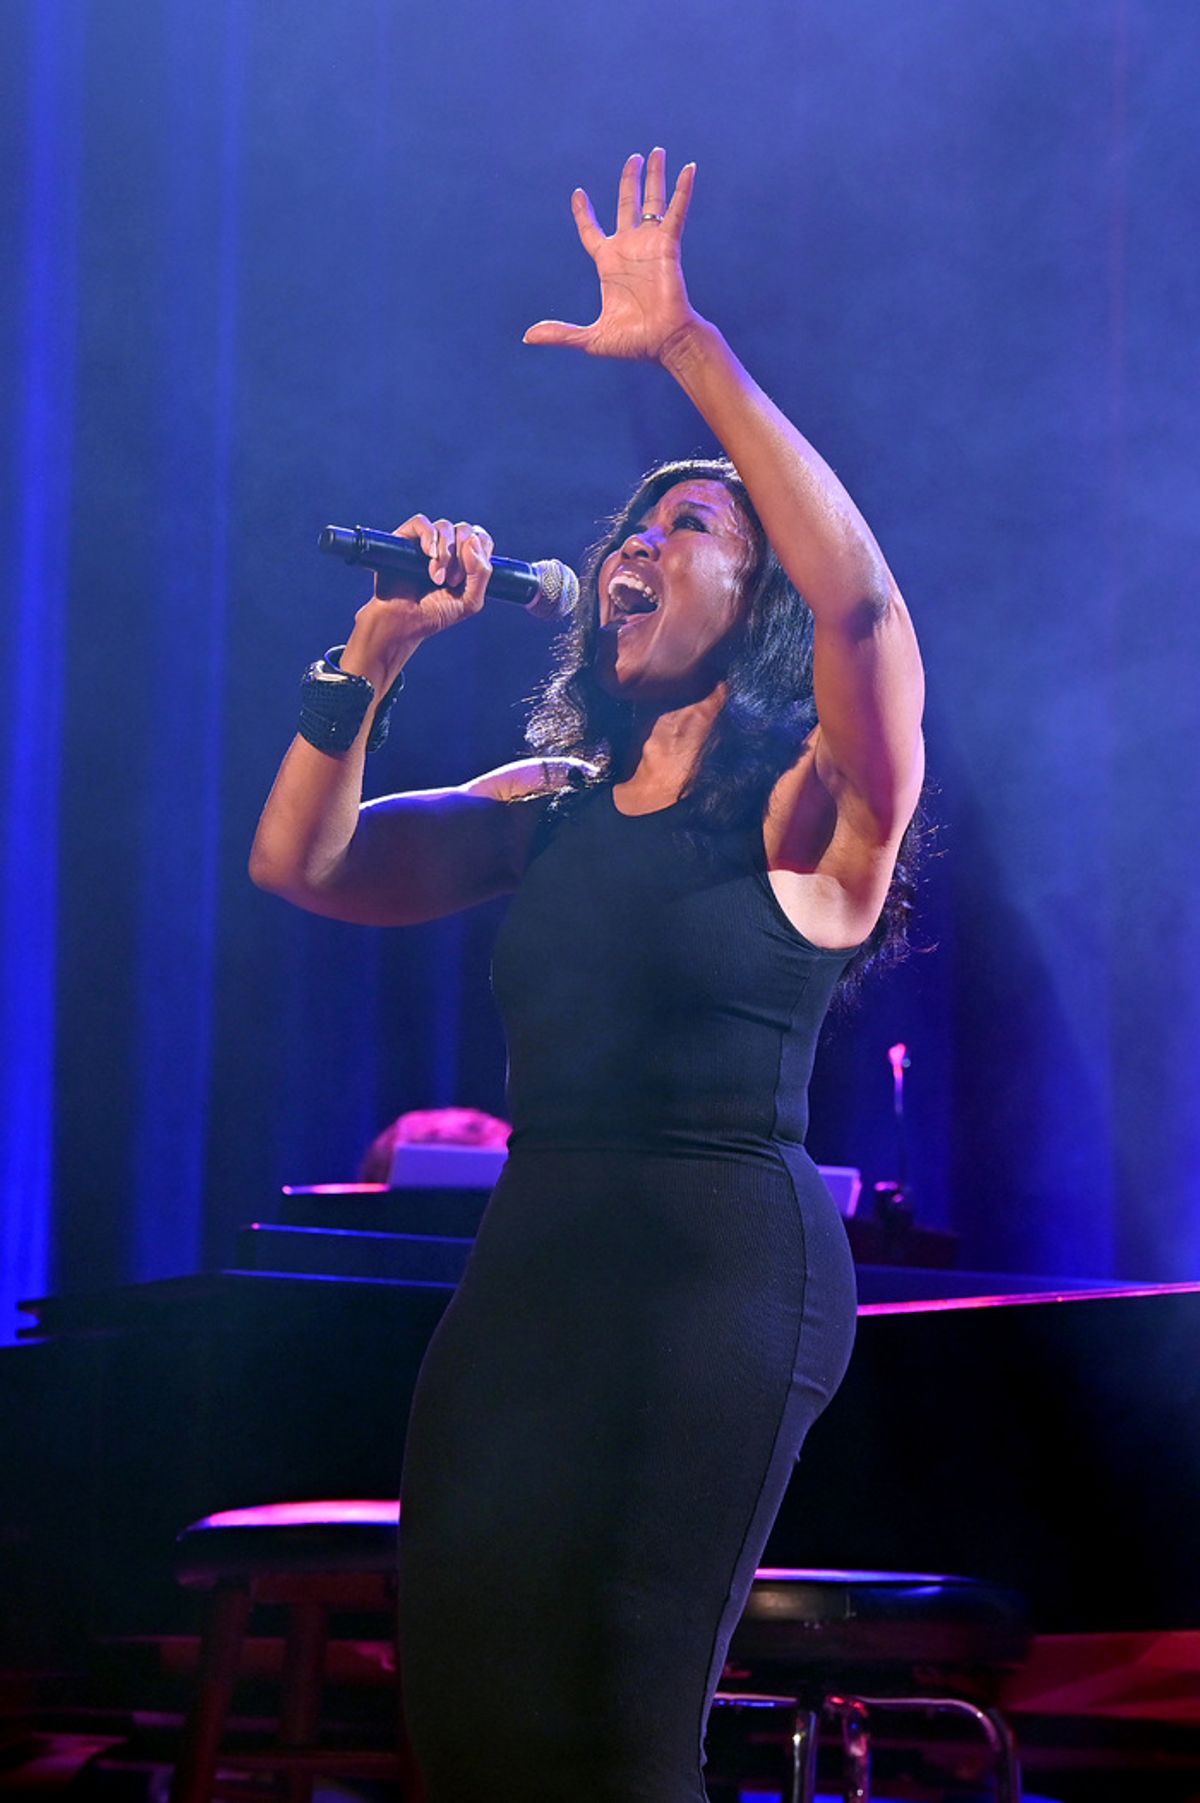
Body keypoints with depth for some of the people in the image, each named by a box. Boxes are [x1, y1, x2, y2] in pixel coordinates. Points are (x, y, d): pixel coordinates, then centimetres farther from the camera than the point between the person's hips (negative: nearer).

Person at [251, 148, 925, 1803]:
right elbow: (303, 865, 13)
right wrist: (374, 660, 0)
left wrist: (690, 348, -24)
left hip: (725, 1262, -6)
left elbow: (858, 594, -21)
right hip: (531, 1263, 6)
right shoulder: (550, 808, 16)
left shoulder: (810, 810, -2)